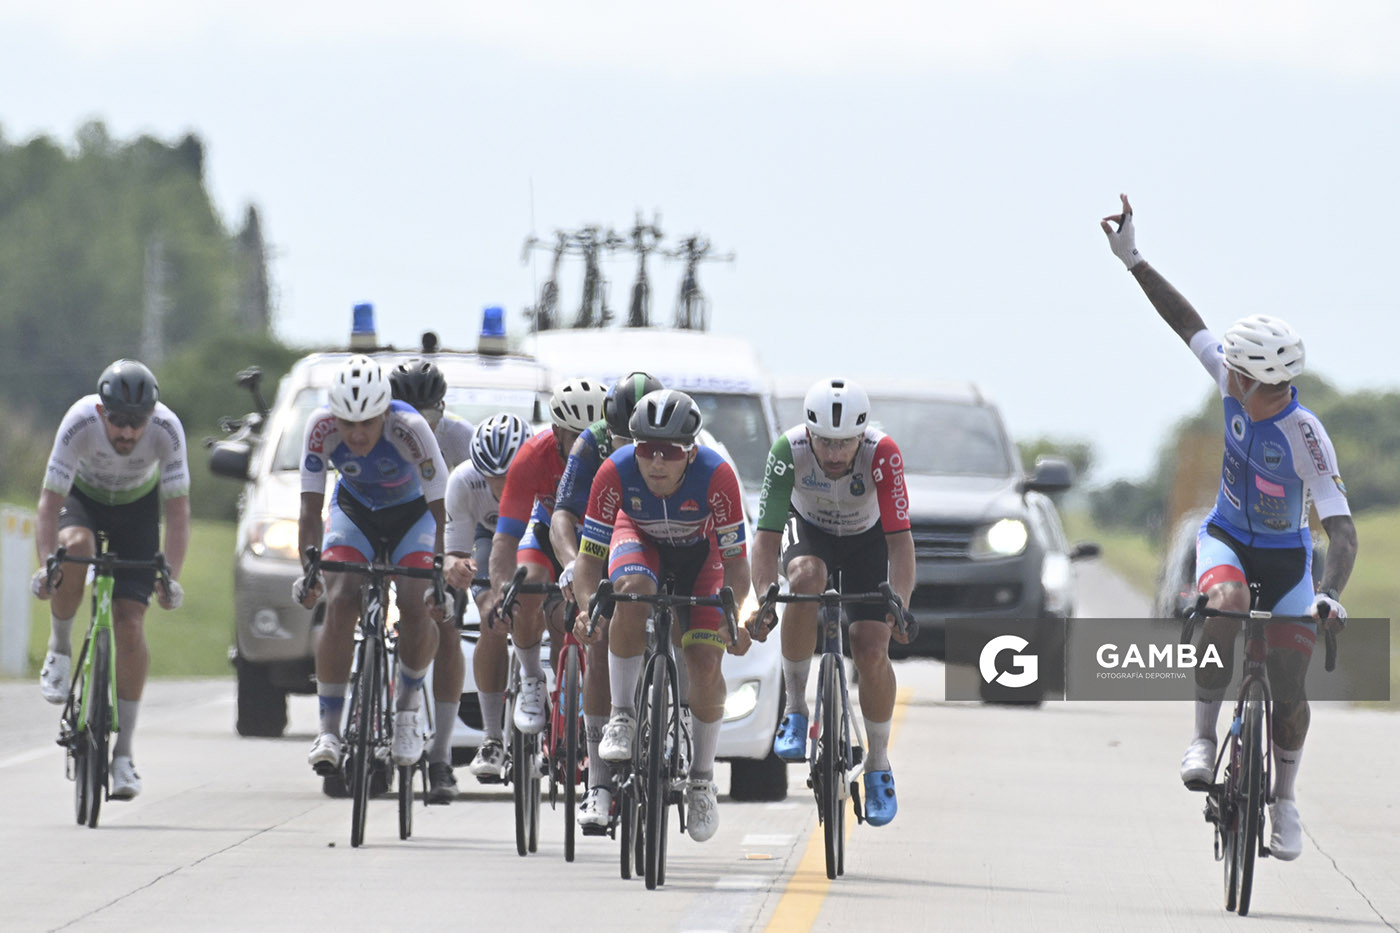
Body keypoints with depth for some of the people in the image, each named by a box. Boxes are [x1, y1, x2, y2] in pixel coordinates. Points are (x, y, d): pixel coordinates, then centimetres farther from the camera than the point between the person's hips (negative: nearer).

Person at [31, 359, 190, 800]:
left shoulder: (166, 429, -32)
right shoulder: (80, 422, -34)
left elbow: (178, 509, -28)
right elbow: (50, 502, -31)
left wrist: (171, 577, -39)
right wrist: (46, 566, -44)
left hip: (138, 506, 0)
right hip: (83, 497, 0)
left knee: (130, 627, -11)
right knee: (76, 546, -37)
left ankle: (122, 752, -4)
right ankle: (60, 648, -11)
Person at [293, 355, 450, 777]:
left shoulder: (410, 428, -34)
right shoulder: (322, 426, -28)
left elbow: (442, 512, -31)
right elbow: (310, 509, -23)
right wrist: (308, 571, -38)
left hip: (412, 514, -1)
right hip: (354, 510, 1)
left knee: (417, 607, -24)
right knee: (339, 603, -22)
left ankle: (407, 709, 1)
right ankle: (329, 729, -18)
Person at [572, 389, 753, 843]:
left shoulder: (716, 476, -36)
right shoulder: (615, 473, -33)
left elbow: (735, 559, -27)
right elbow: (589, 555, -26)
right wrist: (587, 608, -43)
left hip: (699, 553, 0)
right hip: (640, 538, 0)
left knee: (705, 664, -12)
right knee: (634, 588, -35)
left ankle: (702, 779, 10)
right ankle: (621, 717, -20)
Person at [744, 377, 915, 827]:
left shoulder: (882, 453, -34)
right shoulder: (789, 451, -32)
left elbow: (900, 539, -34)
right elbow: (767, 535, -31)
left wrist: (900, 606, -47)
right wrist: (763, 601, -44)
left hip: (867, 540, 0)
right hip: (809, 531, 0)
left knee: (871, 651, -14)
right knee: (805, 578, -35)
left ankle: (879, 765, 9)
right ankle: (796, 709, -20)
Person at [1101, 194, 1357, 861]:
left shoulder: (1306, 435, -32)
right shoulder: (1231, 378, -20)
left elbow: (1340, 528, -37)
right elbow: (1188, 323, -2)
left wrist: (1331, 595, -52)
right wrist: (1133, 260, 0)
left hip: (1287, 557, -2)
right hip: (1227, 537, 2)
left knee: (1288, 692, -3)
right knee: (1225, 604, -33)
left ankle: (1284, 800, 23)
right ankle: (1203, 740, -22)